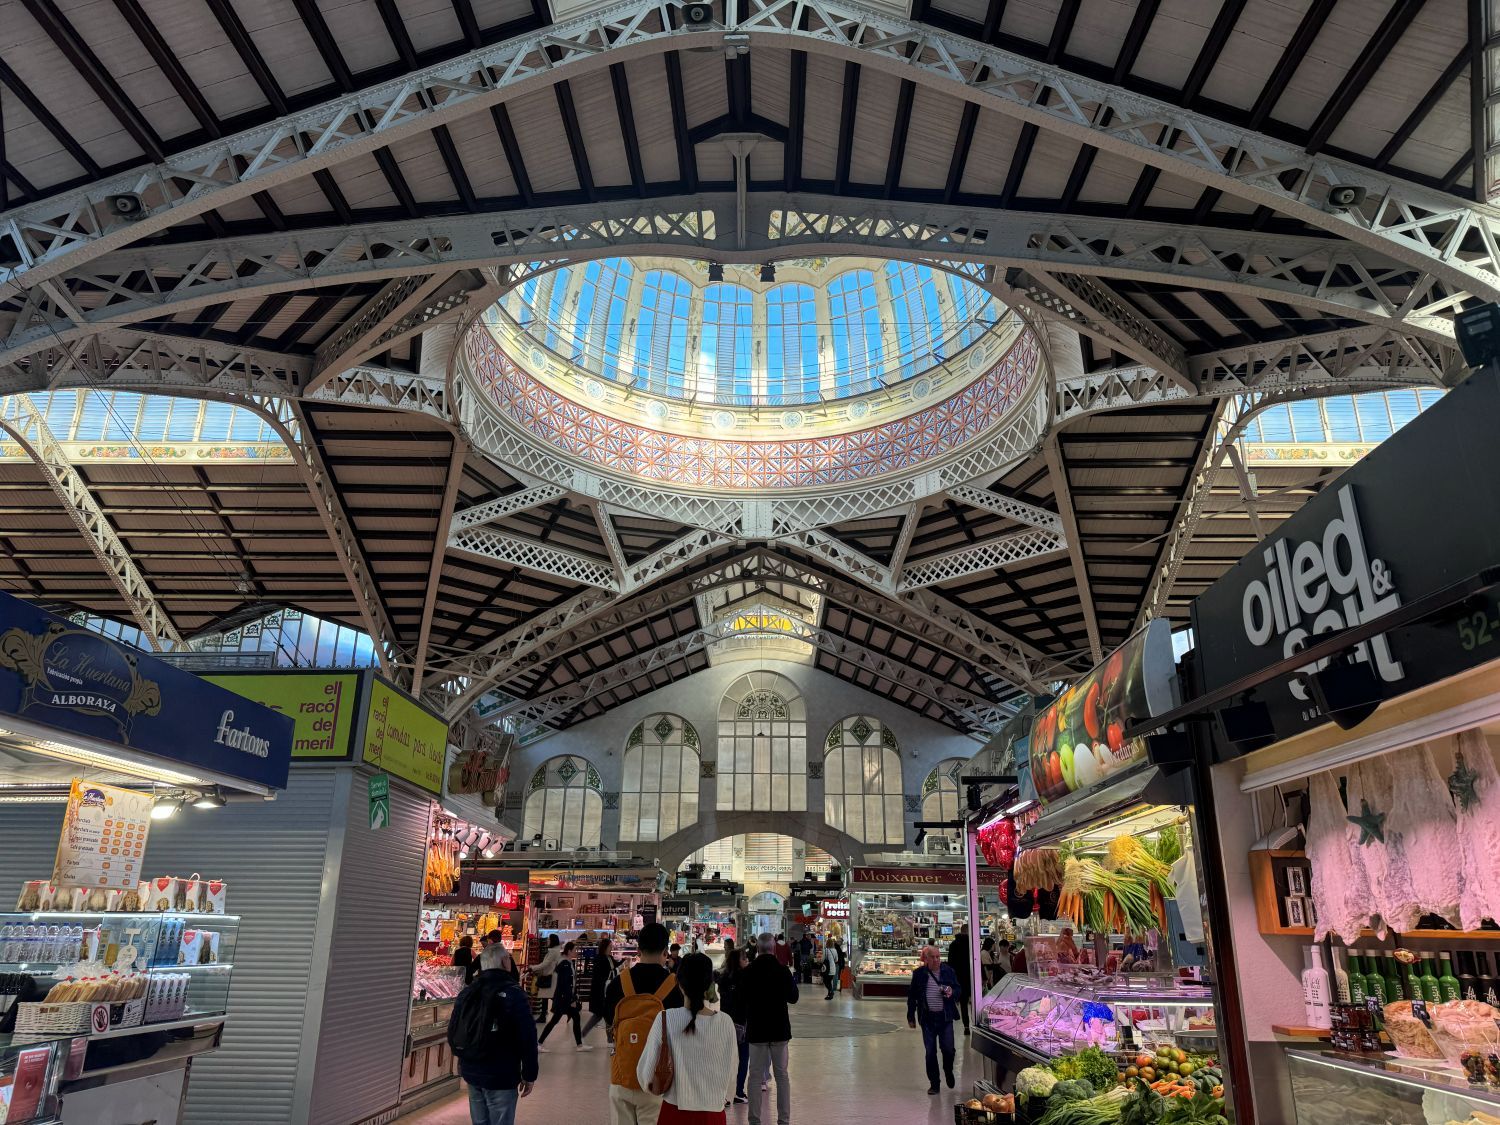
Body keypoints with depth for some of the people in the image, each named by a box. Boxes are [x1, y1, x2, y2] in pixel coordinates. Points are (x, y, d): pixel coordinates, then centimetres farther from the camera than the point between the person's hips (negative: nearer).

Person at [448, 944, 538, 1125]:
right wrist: (529, 1075, -9)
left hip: (470, 1072, 7)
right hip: (501, 1076, -7)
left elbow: (452, 1032, 13)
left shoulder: (466, 993, 6)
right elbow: (528, 1039, -18)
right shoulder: (513, 994, -15)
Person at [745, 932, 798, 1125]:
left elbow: (741, 999, -1)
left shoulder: (749, 972, -12)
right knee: (782, 1075, 12)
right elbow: (793, 998, 1)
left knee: (755, 1076, 8)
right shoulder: (783, 970, -10)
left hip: (756, 1029, -1)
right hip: (780, 1029, 1)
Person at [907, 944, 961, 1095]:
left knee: (948, 1049, 1)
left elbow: (959, 989, 9)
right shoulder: (919, 973, -2)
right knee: (930, 1052, 5)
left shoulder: (948, 971, -1)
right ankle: (934, 1083, 19)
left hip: (945, 1016, 0)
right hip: (927, 1017, 0)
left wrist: (952, 992, -15)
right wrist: (911, 1016, 5)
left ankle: (948, 1071, 33)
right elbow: (912, 996, 5)